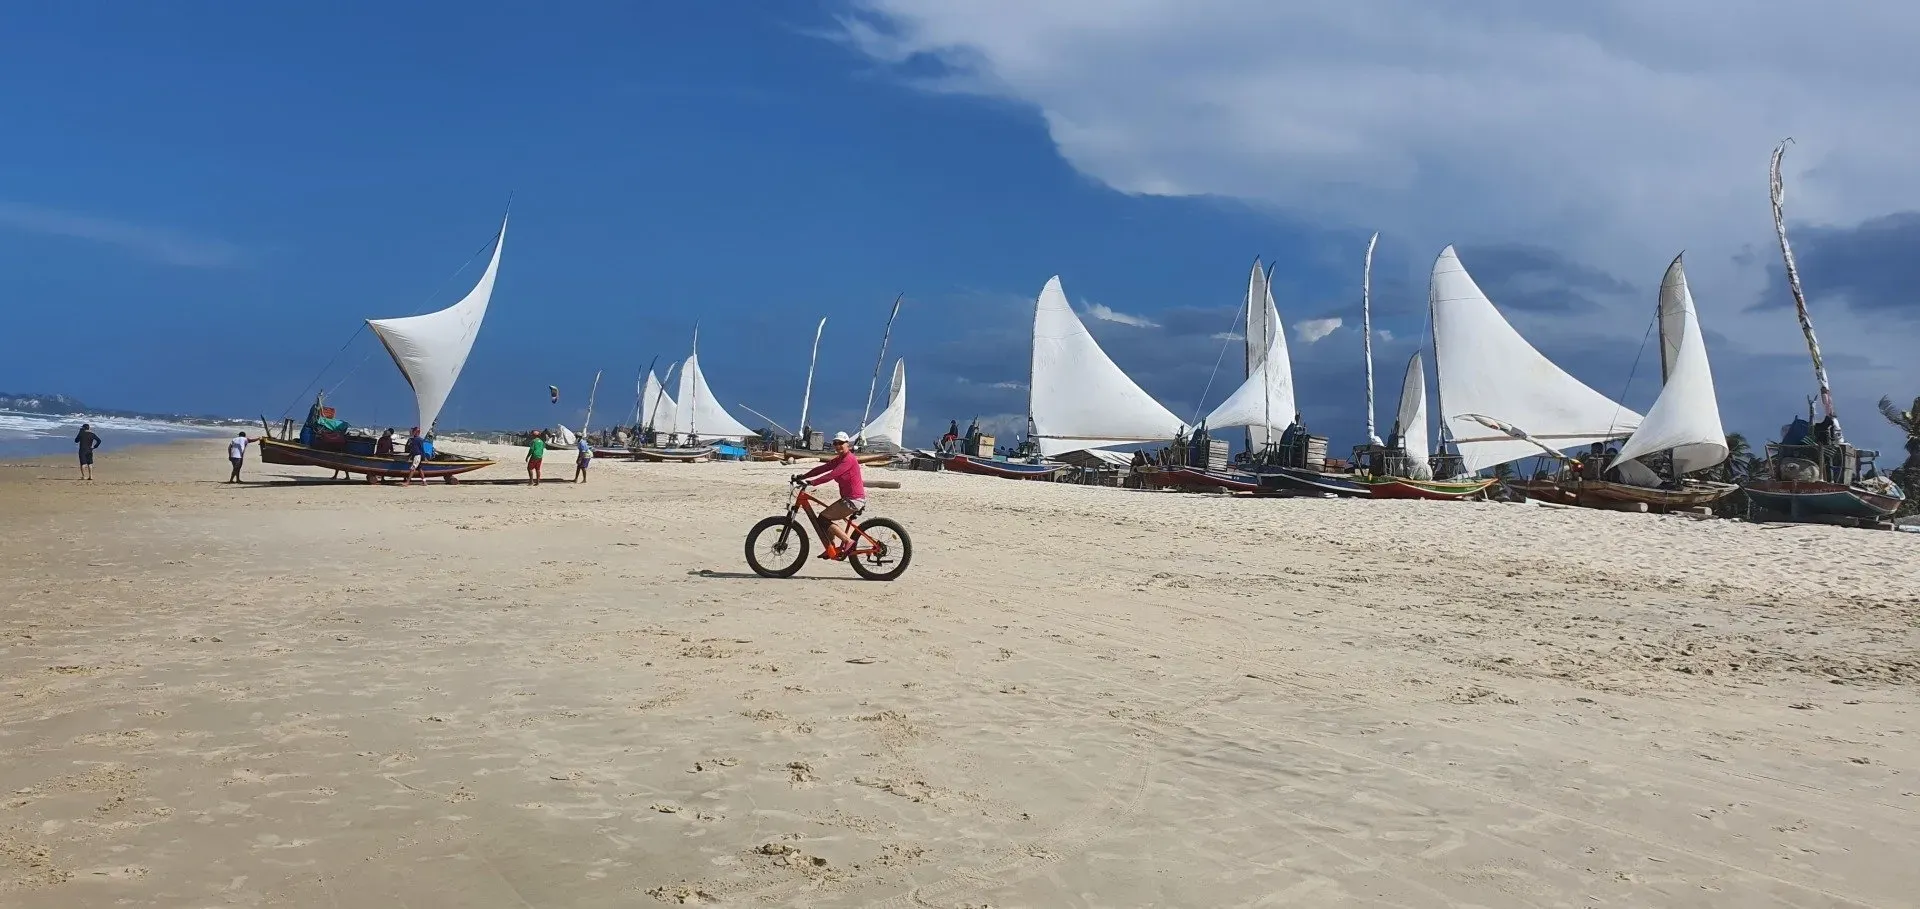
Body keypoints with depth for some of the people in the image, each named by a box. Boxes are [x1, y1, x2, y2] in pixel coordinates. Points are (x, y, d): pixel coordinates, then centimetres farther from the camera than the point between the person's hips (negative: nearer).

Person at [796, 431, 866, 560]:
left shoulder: (849, 459, -16)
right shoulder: (839, 460, 13)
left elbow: (832, 475, -26)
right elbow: (821, 469, 6)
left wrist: (811, 482, -30)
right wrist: (802, 477, -4)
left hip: (854, 499, -10)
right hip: (848, 498, 10)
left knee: (823, 519, -9)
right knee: (827, 518, 13)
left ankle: (848, 541, -6)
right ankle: (832, 549, 19)